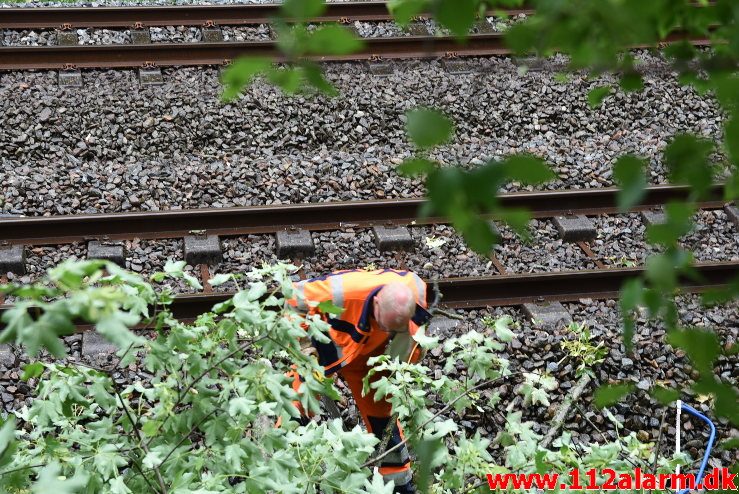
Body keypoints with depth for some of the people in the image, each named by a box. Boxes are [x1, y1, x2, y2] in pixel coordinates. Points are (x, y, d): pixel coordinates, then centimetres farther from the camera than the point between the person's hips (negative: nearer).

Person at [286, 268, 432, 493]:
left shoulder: (415, 290, -30)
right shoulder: (340, 291, -44)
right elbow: (295, 299, -27)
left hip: (368, 354, 3)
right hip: (322, 348, -3)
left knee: (381, 412, 8)